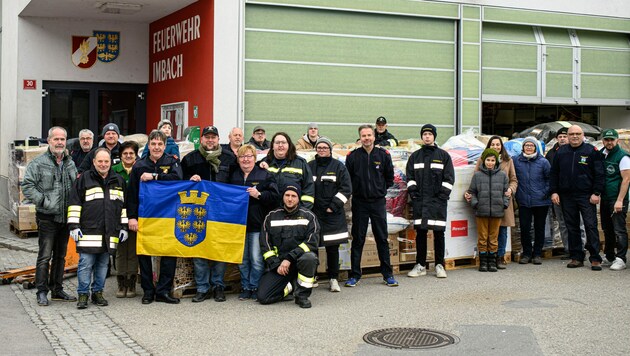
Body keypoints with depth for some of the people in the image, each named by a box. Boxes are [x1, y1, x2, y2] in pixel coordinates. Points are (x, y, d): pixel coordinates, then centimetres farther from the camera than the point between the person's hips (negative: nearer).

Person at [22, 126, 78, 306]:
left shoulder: (70, 164, 14)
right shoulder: (38, 163, -5)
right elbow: (27, 186, -10)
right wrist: (43, 201, -16)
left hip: (65, 217, 6)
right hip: (47, 217, -6)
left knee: (60, 255, 13)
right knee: (45, 256, -5)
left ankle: (57, 290, 22)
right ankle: (42, 292, 2)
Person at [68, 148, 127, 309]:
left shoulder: (118, 181, 14)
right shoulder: (84, 179, 3)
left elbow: (123, 205, 19)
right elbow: (75, 203, 0)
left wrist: (124, 227, 14)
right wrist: (74, 226, -6)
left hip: (110, 233, 4)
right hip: (88, 231, -3)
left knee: (103, 265, 9)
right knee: (86, 264, -4)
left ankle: (98, 293, 19)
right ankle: (83, 294, 5)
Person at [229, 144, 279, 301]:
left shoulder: (265, 175, 1)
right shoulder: (233, 176, 12)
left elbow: (274, 196, -5)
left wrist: (259, 194, -16)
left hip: (258, 224, -4)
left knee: (256, 259, -4)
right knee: (242, 259, 9)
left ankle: (255, 288, 8)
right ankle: (245, 288, 18)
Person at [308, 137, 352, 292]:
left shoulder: (338, 167, 3)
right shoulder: (309, 166, 9)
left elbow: (346, 188, -3)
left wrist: (333, 206, -8)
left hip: (333, 214, -1)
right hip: (312, 213, 2)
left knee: (333, 248, 3)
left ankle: (334, 279, 14)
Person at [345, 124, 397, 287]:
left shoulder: (383, 155, 2)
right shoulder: (352, 156, -1)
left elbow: (390, 176, 12)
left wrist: (382, 189, 8)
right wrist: (355, 190, 4)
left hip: (378, 202, 1)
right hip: (359, 202, -1)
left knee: (382, 239, 5)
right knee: (357, 240, 4)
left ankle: (387, 274, 13)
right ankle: (355, 275, 10)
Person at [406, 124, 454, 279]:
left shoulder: (443, 155, 6)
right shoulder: (415, 156, 13)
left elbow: (449, 178, 2)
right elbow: (410, 177, 11)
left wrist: (443, 195, -6)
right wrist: (413, 192, -1)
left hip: (438, 200, -2)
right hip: (419, 200, 2)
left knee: (438, 233, -1)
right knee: (420, 233, 3)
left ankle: (439, 266, 7)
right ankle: (420, 265, 10)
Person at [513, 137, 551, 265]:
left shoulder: (543, 162, 0)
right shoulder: (516, 161, 3)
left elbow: (550, 178, 4)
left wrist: (546, 192, -4)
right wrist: (516, 192, 2)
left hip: (541, 201, -1)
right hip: (523, 201, 1)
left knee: (539, 228, 7)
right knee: (524, 228, 2)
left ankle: (537, 254, 18)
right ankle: (526, 253, 15)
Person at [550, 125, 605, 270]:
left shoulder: (591, 151, 0)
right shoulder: (561, 152, 10)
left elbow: (599, 174, -2)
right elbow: (554, 173, 14)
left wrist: (596, 193, -9)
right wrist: (554, 191, 5)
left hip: (586, 196, -4)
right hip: (567, 197, 4)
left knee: (591, 226, -5)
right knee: (572, 228, 7)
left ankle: (595, 259, -1)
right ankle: (576, 258, 14)